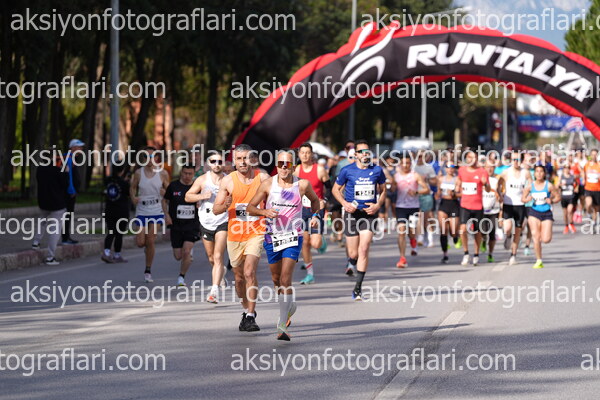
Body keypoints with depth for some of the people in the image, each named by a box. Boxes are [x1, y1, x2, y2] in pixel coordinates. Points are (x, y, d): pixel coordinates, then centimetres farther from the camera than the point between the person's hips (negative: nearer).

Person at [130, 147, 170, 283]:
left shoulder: (163, 173, 0)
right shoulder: (138, 173, 0)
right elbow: (132, 187, 11)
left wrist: (165, 192, -14)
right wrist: (133, 198, -9)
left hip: (157, 211, -1)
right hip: (141, 211, 1)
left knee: (150, 241, -8)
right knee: (140, 243, -5)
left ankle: (148, 271, 6)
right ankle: (147, 246, 34)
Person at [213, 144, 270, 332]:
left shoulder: (263, 178, -5)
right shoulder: (228, 181, -1)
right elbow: (215, 209, 1)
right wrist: (225, 206, -21)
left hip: (256, 233, -3)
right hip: (235, 234, 3)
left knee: (249, 272, -18)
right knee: (239, 276, 13)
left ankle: (251, 316, -14)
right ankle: (246, 309, 35)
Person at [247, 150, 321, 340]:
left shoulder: (303, 185, -3)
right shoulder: (268, 184, -3)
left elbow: (315, 200, 19)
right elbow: (250, 207, 1)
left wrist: (316, 215, 1)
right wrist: (265, 212, -18)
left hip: (293, 238, -2)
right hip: (272, 237, 3)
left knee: (285, 279, -16)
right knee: (276, 279, 15)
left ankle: (282, 325, -18)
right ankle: (289, 306, 46)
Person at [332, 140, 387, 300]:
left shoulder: (377, 170, 2)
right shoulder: (347, 170, -2)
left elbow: (383, 190, 15)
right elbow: (336, 189, 8)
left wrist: (378, 205, -2)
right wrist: (344, 203, -9)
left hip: (369, 214, 0)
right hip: (352, 214, 0)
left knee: (364, 249, -13)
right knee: (354, 253, 2)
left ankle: (358, 288, -8)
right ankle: (351, 262, 43)